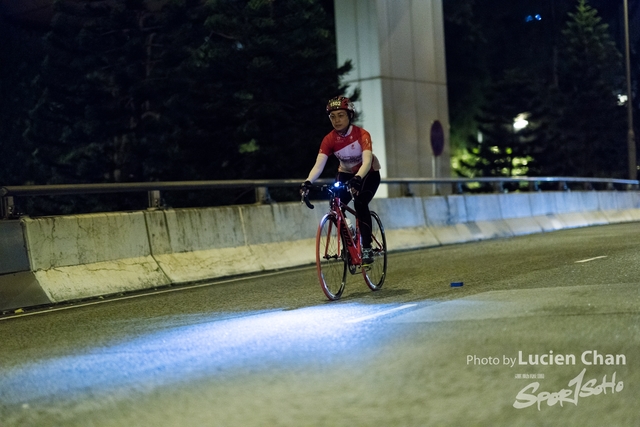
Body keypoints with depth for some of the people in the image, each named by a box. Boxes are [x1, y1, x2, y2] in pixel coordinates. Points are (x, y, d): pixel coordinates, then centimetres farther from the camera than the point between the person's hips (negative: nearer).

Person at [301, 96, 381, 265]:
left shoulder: (362, 134, -28)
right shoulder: (329, 139, -20)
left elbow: (366, 162, -41)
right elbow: (319, 165, -30)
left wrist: (357, 179, -61)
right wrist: (308, 182, -49)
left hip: (369, 173, -3)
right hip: (346, 173, 4)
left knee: (360, 203, -28)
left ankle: (367, 249, -20)